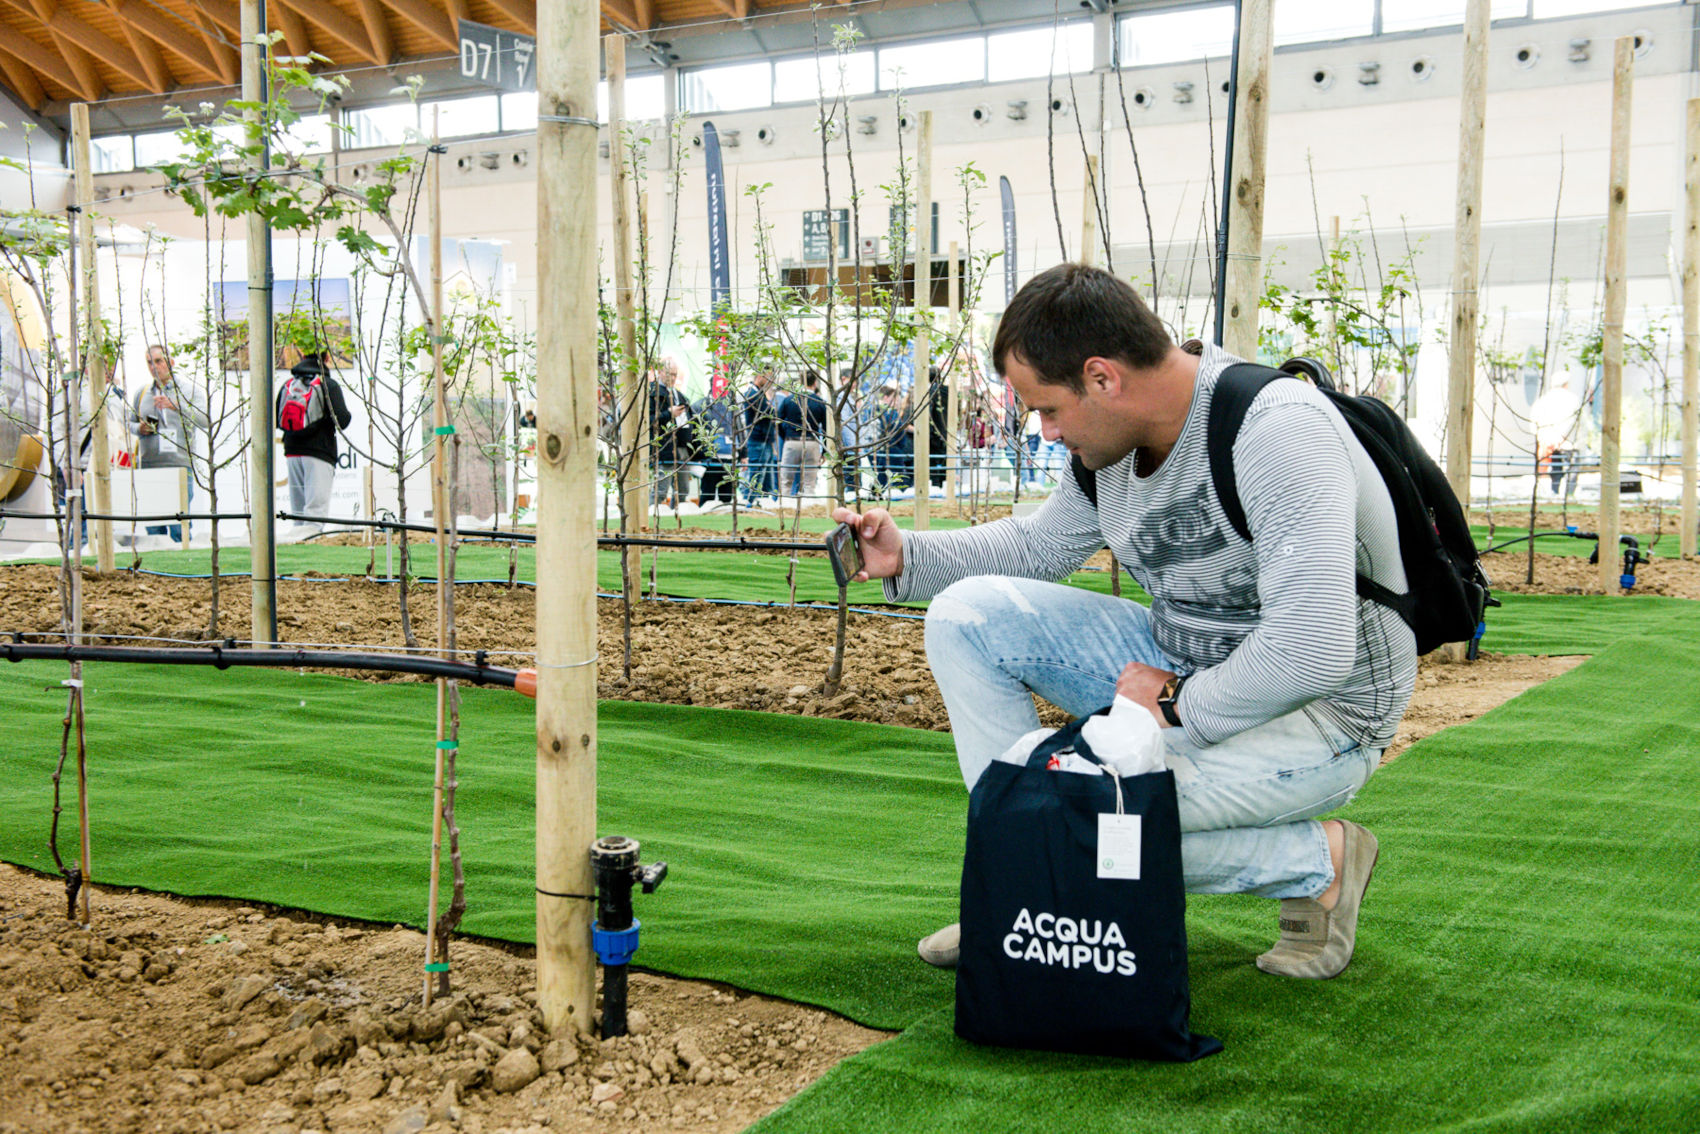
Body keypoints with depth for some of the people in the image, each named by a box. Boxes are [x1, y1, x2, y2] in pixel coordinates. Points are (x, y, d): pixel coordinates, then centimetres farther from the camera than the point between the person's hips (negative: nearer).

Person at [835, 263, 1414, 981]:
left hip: (1320, 714, -8)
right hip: (1183, 670, 8)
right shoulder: (1112, 439, -1)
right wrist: (906, 555, 4)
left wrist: (1178, 707, -19)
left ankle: (1317, 860, -5)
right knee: (967, 616, -4)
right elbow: (1037, 546, 18)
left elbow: (1311, 654, -33)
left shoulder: (1276, 430, -27)